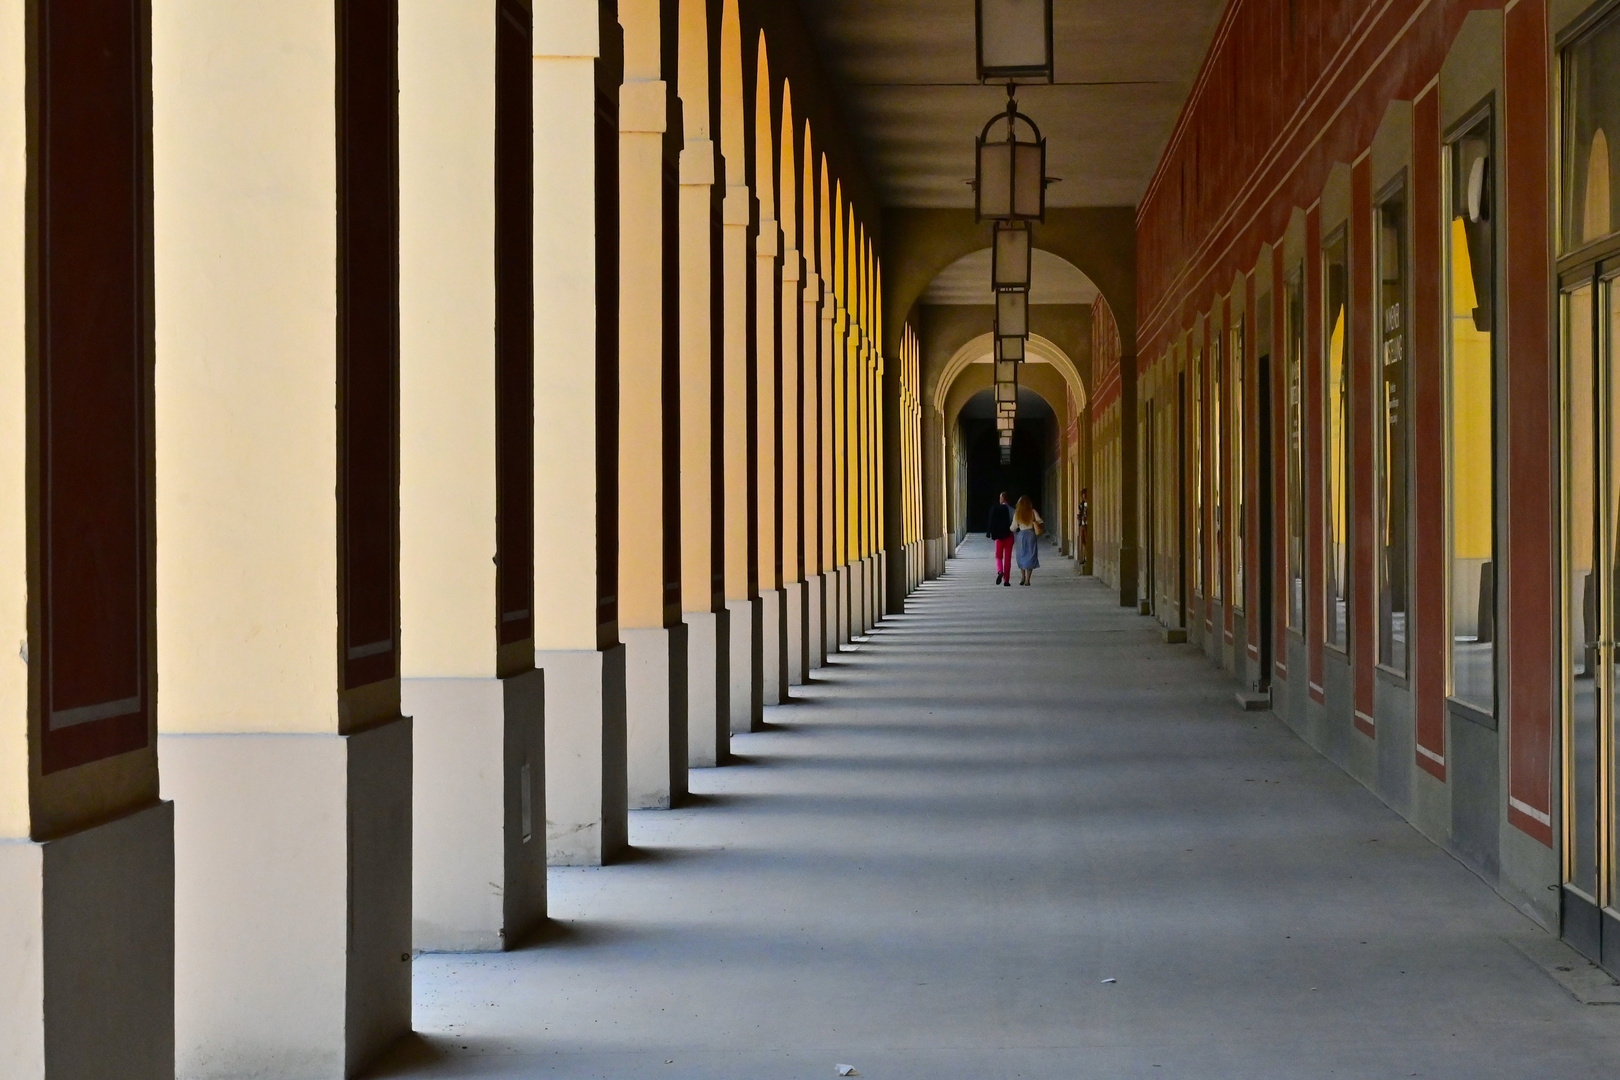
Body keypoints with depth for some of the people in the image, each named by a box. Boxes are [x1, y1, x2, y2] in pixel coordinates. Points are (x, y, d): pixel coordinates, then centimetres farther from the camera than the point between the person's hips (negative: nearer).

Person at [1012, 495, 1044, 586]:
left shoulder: (1017, 513, -2)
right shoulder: (1033, 512, -3)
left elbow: (1013, 527, 0)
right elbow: (1040, 522, -9)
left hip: (1021, 535, 1)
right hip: (1031, 535, -1)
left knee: (1022, 558, 15)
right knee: (1030, 557, 2)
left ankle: (1023, 578, 16)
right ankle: (1027, 579, -5)